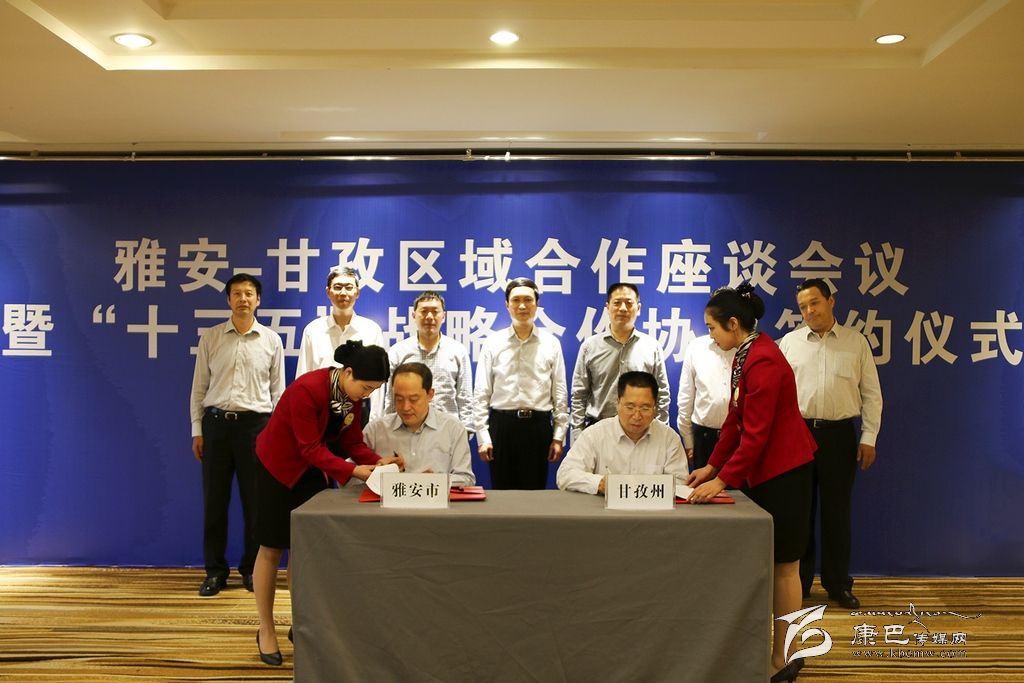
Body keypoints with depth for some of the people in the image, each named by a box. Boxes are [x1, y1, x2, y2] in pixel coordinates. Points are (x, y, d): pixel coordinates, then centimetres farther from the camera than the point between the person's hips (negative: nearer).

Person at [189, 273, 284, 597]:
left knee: (255, 500, 6)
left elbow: (278, 390, 7)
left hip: (256, 424, 0)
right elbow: (199, 387, 6)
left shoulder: (272, 340, 4)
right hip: (216, 423, 1)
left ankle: (251, 568, 20)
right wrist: (197, 430, 1)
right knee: (214, 500, 5)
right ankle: (215, 570, 17)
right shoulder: (211, 337, 5)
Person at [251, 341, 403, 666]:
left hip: (312, 470, 6)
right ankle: (266, 630, 15)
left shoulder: (354, 395, -9)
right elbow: (311, 448, -31)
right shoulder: (307, 390, -32)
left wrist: (378, 461, -25)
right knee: (272, 549, 2)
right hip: (278, 467, -6)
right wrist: (354, 471, -39)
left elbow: (352, 440, -7)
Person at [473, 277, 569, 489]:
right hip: (501, 424, 0)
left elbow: (560, 393, 5)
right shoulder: (493, 343, 3)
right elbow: (481, 393, 3)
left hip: (538, 426, 0)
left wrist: (558, 437, 1)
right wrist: (483, 436, -3)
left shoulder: (551, 344, 4)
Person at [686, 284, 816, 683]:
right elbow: (735, 420, 11)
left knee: (783, 565, 1)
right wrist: (712, 467, 8)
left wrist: (724, 479, -22)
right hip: (762, 469, 9)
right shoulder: (745, 355, 8)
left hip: (783, 471, -9)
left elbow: (756, 432, -23)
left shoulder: (763, 361, -22)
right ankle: (763, 648, 22)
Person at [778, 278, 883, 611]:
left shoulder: (856, 342, 3)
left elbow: (871, 394, 4)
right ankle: (798, 580, 21)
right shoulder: (790, 341, 5)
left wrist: (869, 437, -1)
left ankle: (838, 583, 20)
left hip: (840, 434, -1)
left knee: (836, 510, 7)